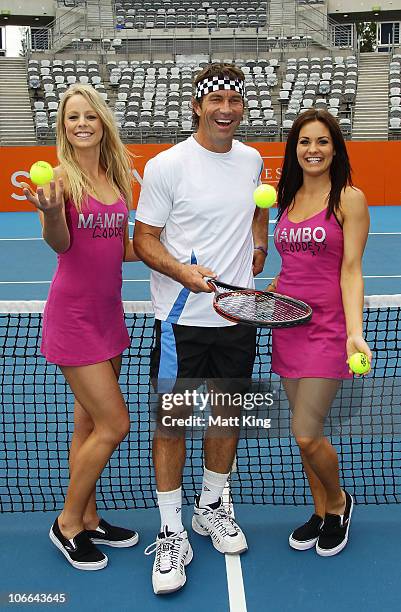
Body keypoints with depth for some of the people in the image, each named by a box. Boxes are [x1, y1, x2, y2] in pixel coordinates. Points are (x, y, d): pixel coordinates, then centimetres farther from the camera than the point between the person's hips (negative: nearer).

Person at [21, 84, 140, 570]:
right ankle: (67, 524, 16)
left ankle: (87, 520, 30)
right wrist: (50, 212, -46)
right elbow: (59, 243, -27)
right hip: (72, 316, -7)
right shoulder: (61, 176, -12)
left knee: (89, 424, 15)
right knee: (114, 424, -4)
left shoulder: (116, 177, 8)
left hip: (107, 311, 7)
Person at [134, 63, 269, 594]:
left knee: (228, 413, 15)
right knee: (172, 421, 1)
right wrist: (184, 272, -25)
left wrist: (259, 245, 9)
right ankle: (172, 533, 17)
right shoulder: (166, 166, -9)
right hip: (182, 318, -5)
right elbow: (144, 239, -8)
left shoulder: (252, 160, 7)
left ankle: (210, 508, 36)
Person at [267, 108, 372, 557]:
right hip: (288, 324, 6)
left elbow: (350, 269, -10)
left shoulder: (349, 199, -4)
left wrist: (355, 331, -19)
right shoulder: (288, 199, 12)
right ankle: (321, 513, 30)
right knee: (305, 432, 11)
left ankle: (339, 502, 20)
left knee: (306, 434, -9)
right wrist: (268, 291, 5)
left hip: (328, 326, -6)